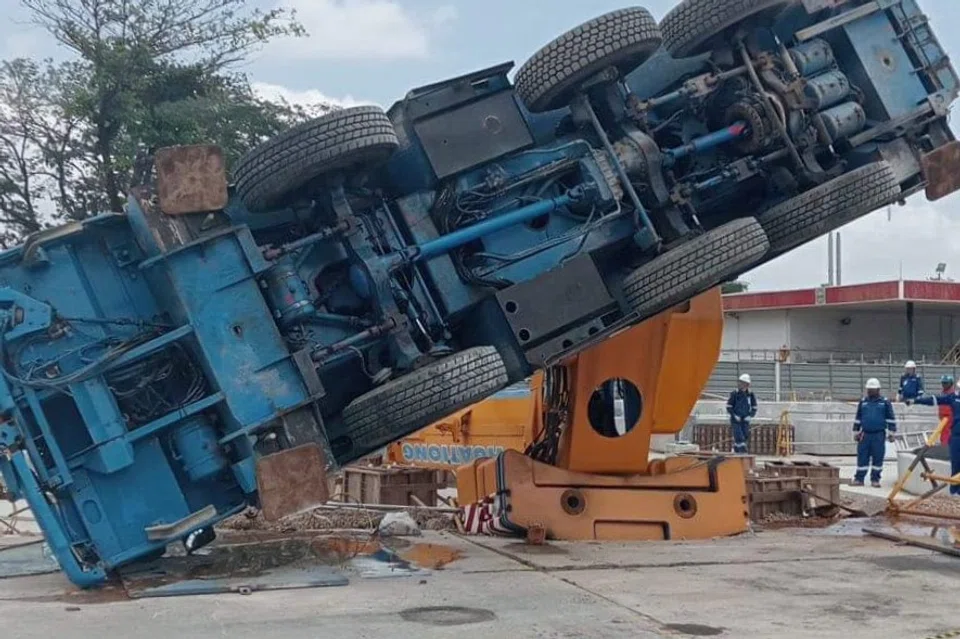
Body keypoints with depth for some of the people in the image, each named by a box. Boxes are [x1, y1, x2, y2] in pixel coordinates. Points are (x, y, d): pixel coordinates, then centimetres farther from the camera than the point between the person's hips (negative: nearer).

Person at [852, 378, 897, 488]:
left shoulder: (885, 402, 1)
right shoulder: (863, 402, 10)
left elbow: (891, 418, 3)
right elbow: (857, 418, 17)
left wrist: (891, 432, -1)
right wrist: (856, 432, 14)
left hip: (879, 435, -2)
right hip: (865, 434, 2)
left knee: (878, 457, 1)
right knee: (862, 456, 2)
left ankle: (875, 479, 9)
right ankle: (859, 478, 6)